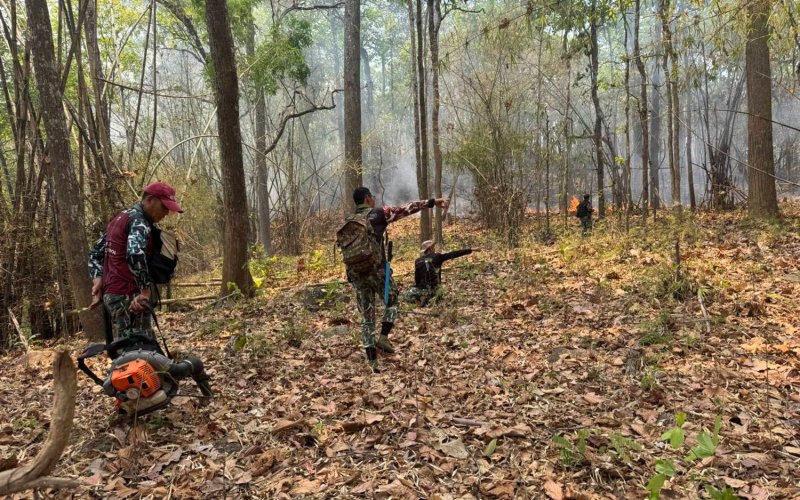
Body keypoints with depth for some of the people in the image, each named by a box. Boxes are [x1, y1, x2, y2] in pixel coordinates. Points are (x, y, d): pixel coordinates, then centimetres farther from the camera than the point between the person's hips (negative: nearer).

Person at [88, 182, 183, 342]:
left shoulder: (121, 217, 19)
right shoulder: (139, 221, -13)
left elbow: (95, 253, 21)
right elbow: (135, 254, -32)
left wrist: (97, 282, 11)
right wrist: (146, 290, -25)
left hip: (111, 294, 10)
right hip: (127, 296, -10)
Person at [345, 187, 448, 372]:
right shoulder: (378, 214, -2)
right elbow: (404, 209, -10)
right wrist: (432, 202, -11)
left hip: (356, 273, 5)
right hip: (376, 269, -5)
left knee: (367, 316, 11)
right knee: (391, 301, 22)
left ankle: (372, 361, 10)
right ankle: (383, 338, 6)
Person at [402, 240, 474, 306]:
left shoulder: (418, 261, -8)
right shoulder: (437, 257, -8)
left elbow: (416, 278, -3)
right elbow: (453, 254, -9)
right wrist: (469, 250, -4)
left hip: (423, 289, -2)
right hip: (434, 289, 2)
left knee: (406, 295, 19)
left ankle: (419, 300, -7)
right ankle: (425, 299, 1)